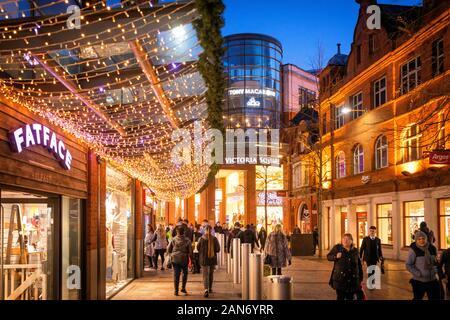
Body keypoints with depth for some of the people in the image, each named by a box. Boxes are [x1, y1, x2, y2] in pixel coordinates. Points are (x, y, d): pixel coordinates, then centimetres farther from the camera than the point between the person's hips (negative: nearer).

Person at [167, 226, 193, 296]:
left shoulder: (173, 240, -1)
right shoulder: (187, 240, -5)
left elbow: (168, 249, 2)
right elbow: (190, 251, -5)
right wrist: (191, 259, 4)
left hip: (175, 259, 1)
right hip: (184, 259, -1)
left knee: (176, 274, 5)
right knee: (185, 273, 18)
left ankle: (176, 290, 6)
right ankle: (183, 288, 13)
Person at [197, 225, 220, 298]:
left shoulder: (201, 239, -10)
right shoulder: (214, 239, -7)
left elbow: (198, 248, 1)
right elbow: (218, 249, -4)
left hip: (204, 259, -2)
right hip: (213, 259, 2)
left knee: (205, 275, -2)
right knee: (211, 274, 20)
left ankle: (206, 290, -18)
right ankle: (210, 288, 33)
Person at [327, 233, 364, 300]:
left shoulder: (355, 251, 6)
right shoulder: (337, 248, -2)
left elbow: (359, 265, 12)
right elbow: (328, 256, 4)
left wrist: (360, 279, 11)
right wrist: (336, 257, -17)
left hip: (352, 280, 2)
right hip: (340, 279, -2)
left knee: (350, 297, 8)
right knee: (340, 297, 3)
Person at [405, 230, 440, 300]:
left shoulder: (432, 248, 1)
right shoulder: (413, 250, -14)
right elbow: (408, 265, -12)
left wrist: (435, 270, 3)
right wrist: (419, 274, -18)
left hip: (432, 280, 5)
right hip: (419, 281, -5)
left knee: (436, 297, 11)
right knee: (417, 298, 10)